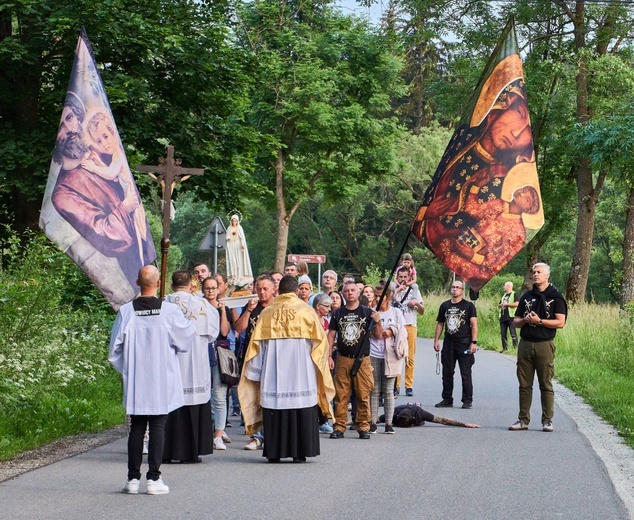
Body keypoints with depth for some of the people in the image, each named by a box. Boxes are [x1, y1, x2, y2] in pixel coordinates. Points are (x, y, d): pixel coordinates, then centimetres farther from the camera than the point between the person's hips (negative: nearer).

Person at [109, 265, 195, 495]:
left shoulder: (126, 312, -6)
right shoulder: (170, 311, -10)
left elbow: (115, 349, -1)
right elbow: (186, 337, 4)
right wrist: (189, 322, 25)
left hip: (135, 381, 2)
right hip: (163, 382, -1)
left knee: (137, 427, 9)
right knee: (158, 427, 3)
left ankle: (133, 479, 10)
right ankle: (154, 479, 1)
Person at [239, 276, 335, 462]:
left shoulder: (267, 312, 4)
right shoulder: (306, 311, 0)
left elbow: (257, 343, 5)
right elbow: (319, 340, 1)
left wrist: (256, 373, 11)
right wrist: (317, 364, 16)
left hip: (273, 371, 2)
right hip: (300, 370, -1)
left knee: (274, 408, 4)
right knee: (301, 410, 1)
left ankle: (274, 452, 4)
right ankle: (299, 452, -1)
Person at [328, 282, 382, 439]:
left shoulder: (367, 312, 7)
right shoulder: (338, 314, 11)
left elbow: (378, 336, 7)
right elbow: (331, 335, 12)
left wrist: (377, 322, -11)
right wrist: (329, 356, 3)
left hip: (362, 360, -1)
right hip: (342, 360, 1)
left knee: (363, 396, -3)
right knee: (341, 395, -1)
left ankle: (363, 427, 4)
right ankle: (339, 427, 4)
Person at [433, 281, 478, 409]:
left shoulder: (468, 306, 0)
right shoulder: (445, 306, 12)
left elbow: (474, 325, -5)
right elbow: (440, 324, 17)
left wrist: (474, 342, -13)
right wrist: (436, 340, 9)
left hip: (464, 344, -4)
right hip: (448, 343, 4)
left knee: (466, 374, -3)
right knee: (447, 373, 7)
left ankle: (467, 400, 1)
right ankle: (447, 399, 15)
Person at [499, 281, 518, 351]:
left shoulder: (514, 294, 0)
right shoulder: (504, 295, 23)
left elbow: (516, 304, -14)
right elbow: (498, 305, 27)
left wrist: (506, 304, -11)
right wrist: (501, 305, 3)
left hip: (510, 317, -8)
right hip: (503, 317, 8)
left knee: (513, 333, -9)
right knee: (503, 333, 7)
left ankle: (515, 347, -9)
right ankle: (504, 348, 13)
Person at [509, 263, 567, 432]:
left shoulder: (556, 297, 0)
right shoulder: (526, 296, 16)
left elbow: (560, 322, -8)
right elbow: (515, 321, 16)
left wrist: (539, 321, -15)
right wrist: (524, 320, -6)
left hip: (545, 345, -5)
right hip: (525, 344, 5)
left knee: (546, 385, 0)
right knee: (524, 384, 6)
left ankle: (547, 420, 5)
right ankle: (523, 420, 11)